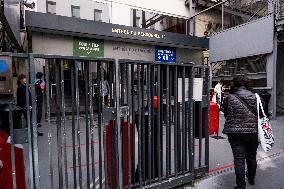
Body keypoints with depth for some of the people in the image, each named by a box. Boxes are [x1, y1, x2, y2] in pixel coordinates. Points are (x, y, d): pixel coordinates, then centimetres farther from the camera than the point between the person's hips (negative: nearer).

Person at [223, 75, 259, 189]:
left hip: (235, 133, -4)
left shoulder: (230, 98, -9)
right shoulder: (255, 97, -1)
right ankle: (251, 178, 45)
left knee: (239, 159, 4)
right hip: (253, 132, 4)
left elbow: (226, 115, 2)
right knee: (251, 157, 22)